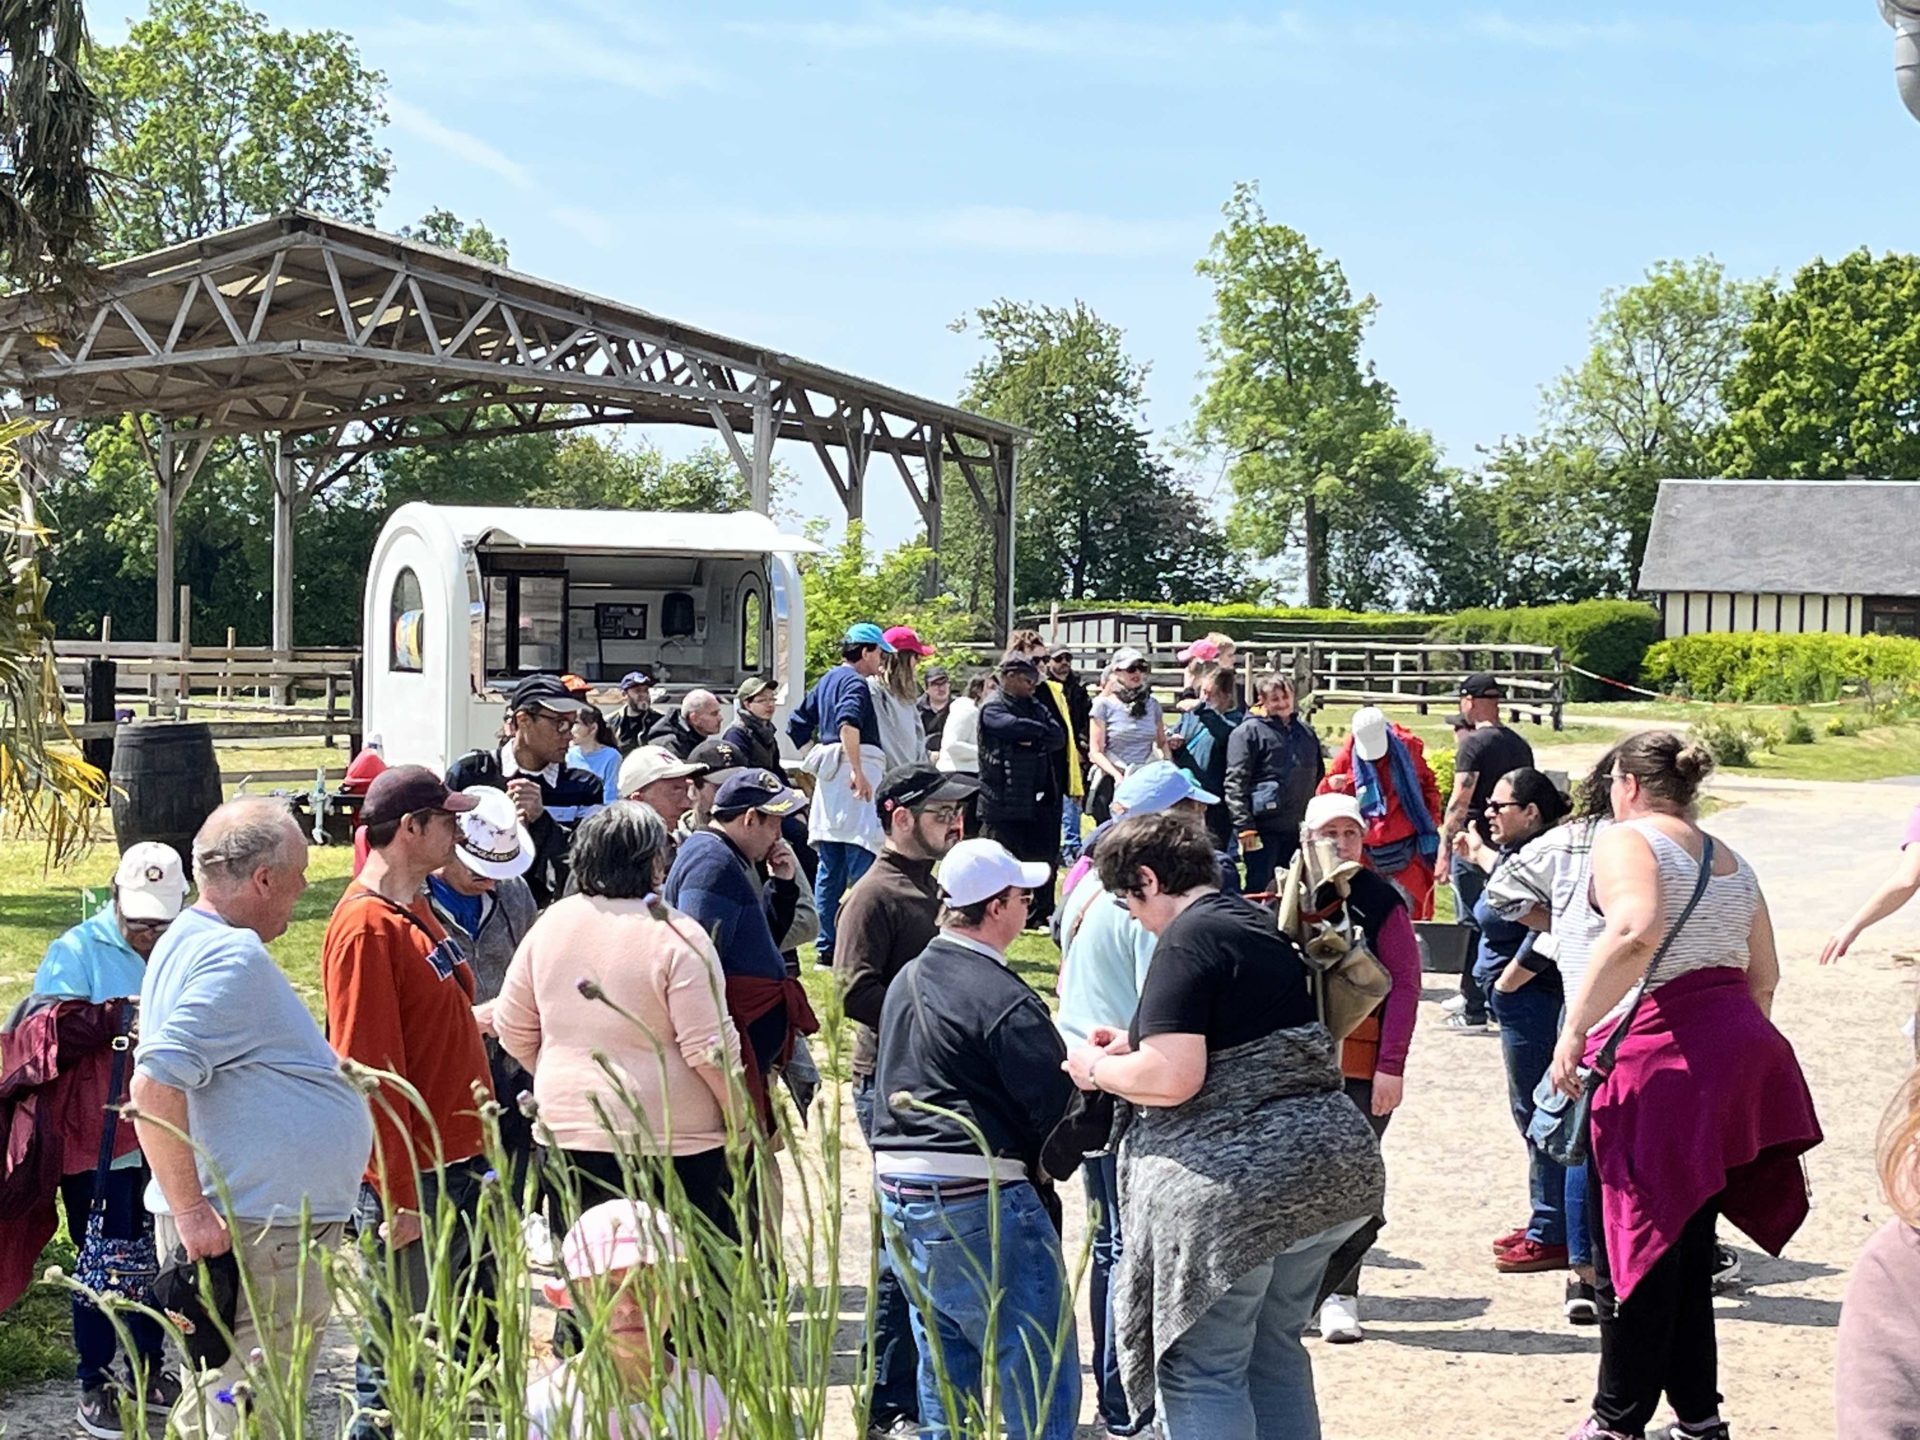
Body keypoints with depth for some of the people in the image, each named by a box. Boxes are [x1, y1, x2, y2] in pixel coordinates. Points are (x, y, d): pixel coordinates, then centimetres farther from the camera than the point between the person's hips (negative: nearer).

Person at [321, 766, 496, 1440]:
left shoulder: (415, 908, 11)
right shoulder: (367, 927, -18)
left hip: (461, 1163, 10)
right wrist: (400, 1198, -20)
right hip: (412, 1178, -10)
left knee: (481, 1334, 17)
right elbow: (369, 1071, -21)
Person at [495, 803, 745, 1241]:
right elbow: (709, 1047, -13)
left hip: (568, 1131, 5)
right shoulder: (677, 936, -14)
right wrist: (741, 1119, 1)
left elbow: (512, 1029, 9)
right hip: (672, 1142, -5)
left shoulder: (550, 923, 2)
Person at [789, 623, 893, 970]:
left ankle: (826, 948, 12)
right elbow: (848, 722, -25)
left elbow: (797, 726, 24)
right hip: (853, 774, -9)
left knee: (830, 868, 10)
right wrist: (857, 771, -29)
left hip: (828, 773, 9)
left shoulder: (826, 681, 20)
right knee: (863, 863, -11)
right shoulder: (855, 681, -7)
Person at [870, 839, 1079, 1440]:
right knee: (1041, 1382, -2)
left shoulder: (908, 979, 12)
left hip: (897, 1189, 9)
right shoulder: (1005, 1000, -15)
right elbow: (1061, 1107, -14)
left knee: (944, 1378, 18)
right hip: (977, 1205, -9)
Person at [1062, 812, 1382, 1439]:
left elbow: (1172, 1078, -22)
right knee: (1275, 1352, 20)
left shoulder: (1187, 941, -14)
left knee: (1201, 1370, 1)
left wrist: (1098, 1068, -3)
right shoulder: (1260, 924, 14)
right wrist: (1140, 1044, 22)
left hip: (1237, 1185, -9)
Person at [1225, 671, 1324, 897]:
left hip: (1300, 828, 6)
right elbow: (1235, 783, -12)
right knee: (1259, 889, -4)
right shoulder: (1248, 732, -7)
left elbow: (1319, 777, 23)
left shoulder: (1306, 731, 14)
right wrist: (1244, 826, -19)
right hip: (1264, 828, -6)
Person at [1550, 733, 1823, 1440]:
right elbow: (1764, 975, 19)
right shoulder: (1731, 862, 18)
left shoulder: (1626, 838, -6)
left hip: (1660, 1055, -8)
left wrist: (1575, 1029, -24)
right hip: (1741, 1051, 8)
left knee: (1631, 1245, 3)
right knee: (1686, 1247, 15)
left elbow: (1634, 930, -25)